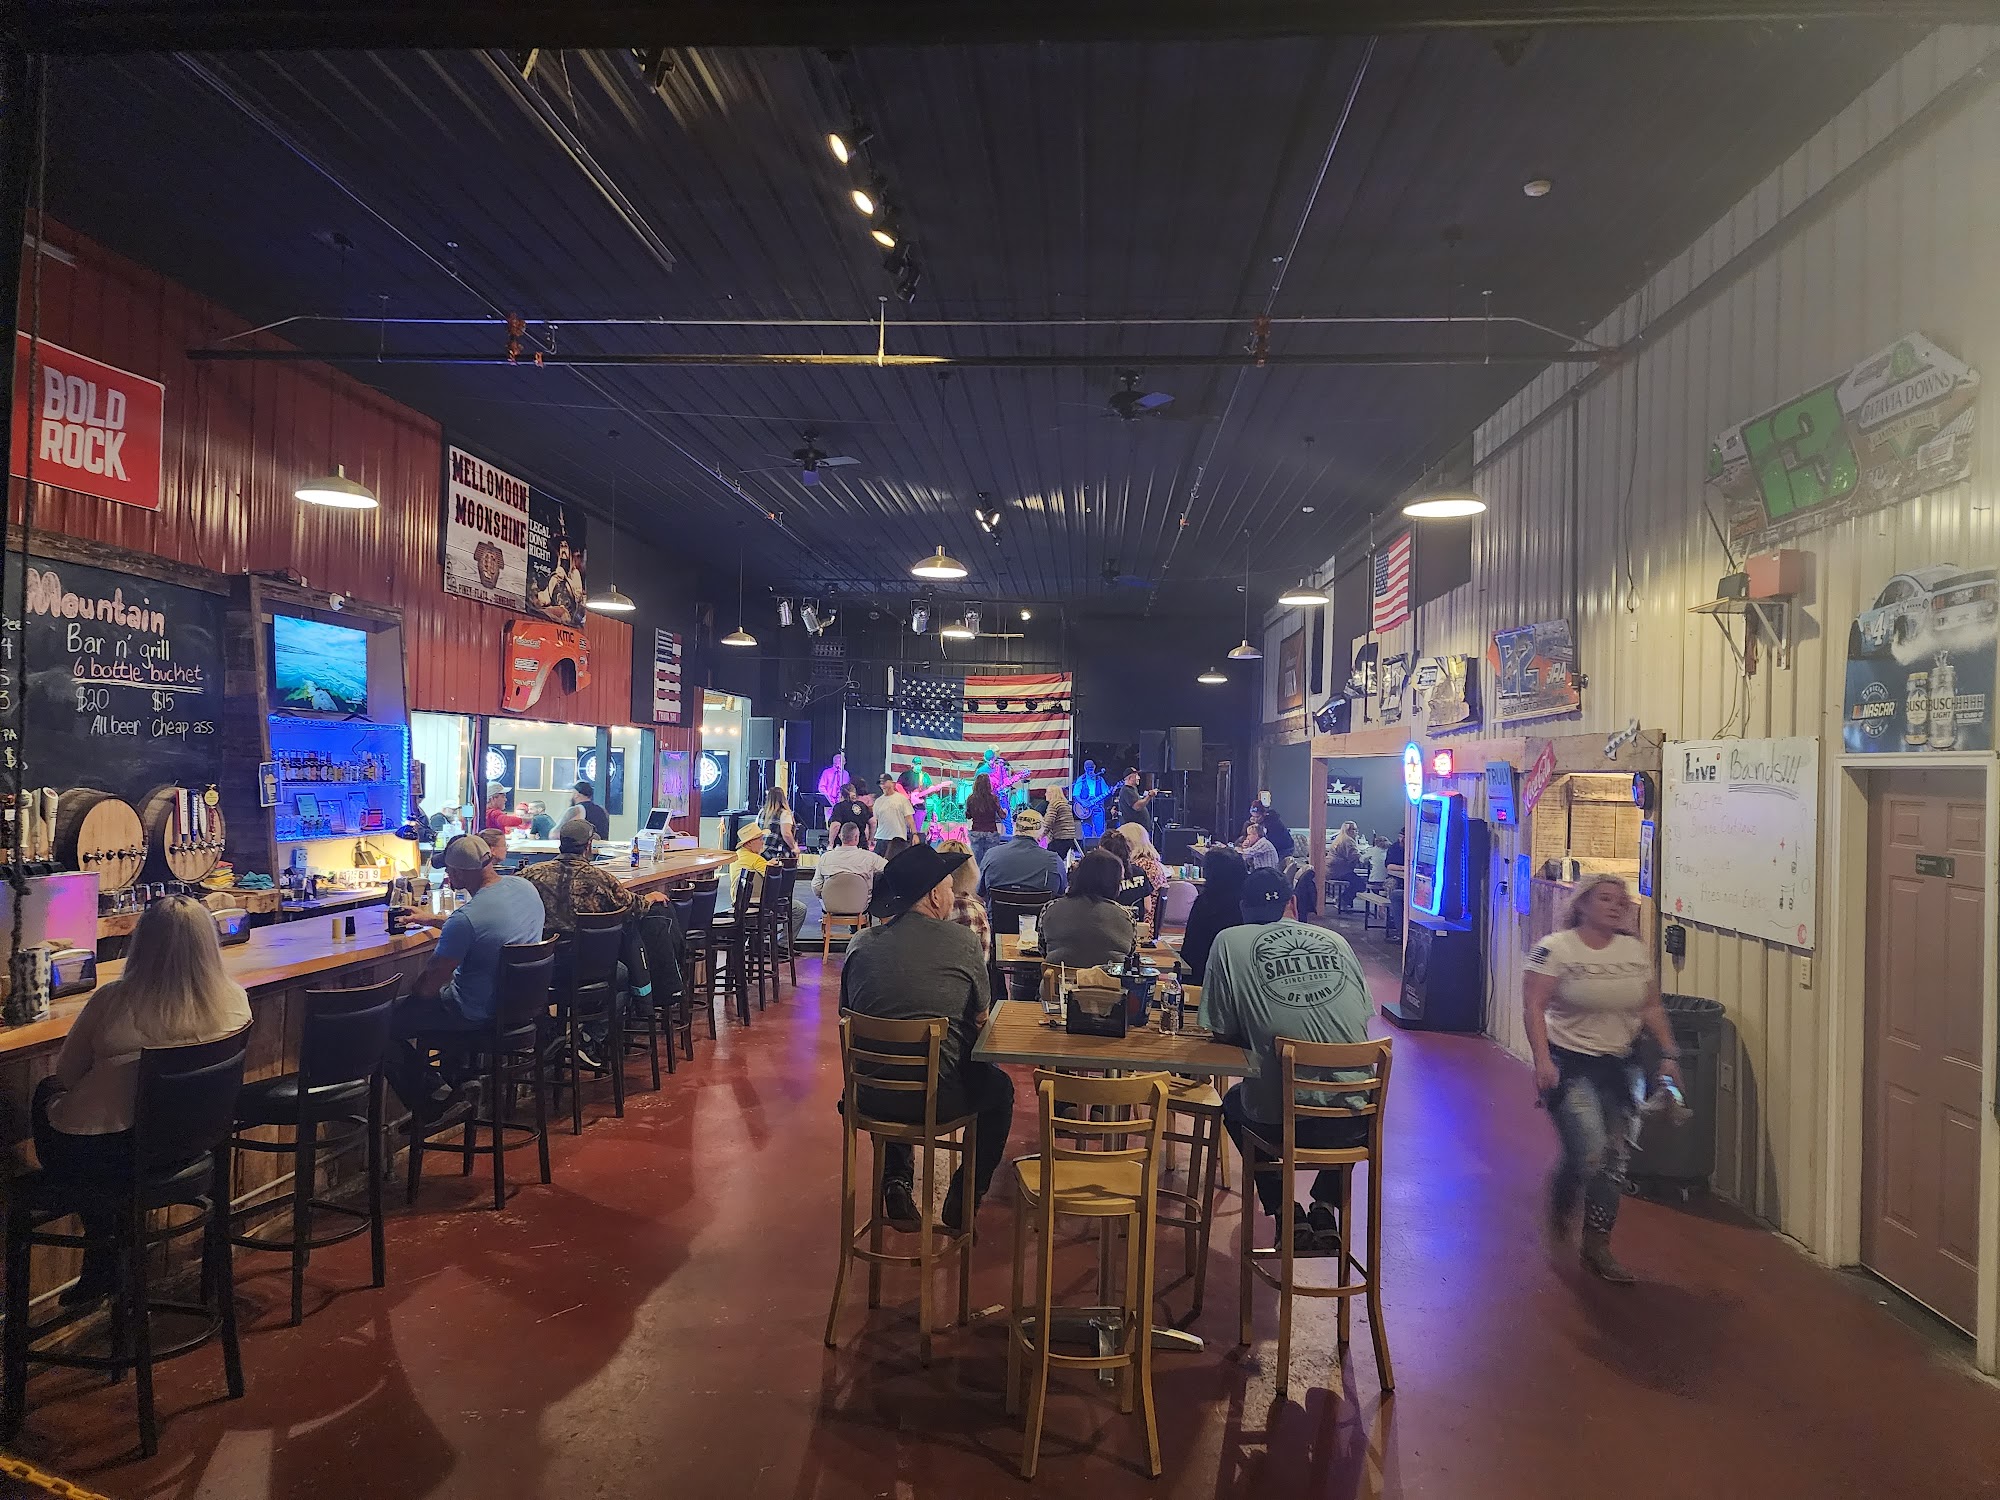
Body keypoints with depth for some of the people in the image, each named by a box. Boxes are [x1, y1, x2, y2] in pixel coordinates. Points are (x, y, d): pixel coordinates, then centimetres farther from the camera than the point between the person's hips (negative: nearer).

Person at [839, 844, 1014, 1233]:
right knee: (998, 1087, 28)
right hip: (939, 1099, -3)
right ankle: (962, 1205, 29)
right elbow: (980, 1020, 1)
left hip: (871, 1097, 4)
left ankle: (896, 1182, 30)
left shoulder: (861, 943, -1)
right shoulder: (963, 941, -10)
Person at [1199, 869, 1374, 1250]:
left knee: (1233, 1104, 33)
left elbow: (1221, 1031, 3)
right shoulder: (1336, 941, 7)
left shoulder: (1230, 942, -1)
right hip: (1356, 1124, 2)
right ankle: (1325, 1204, 26)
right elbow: (1365, 1016, 15)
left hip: (1282, 1125, -2)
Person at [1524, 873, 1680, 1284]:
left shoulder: (1636, 951, 6)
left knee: (1615, 1157, 6)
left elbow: (1652, 1008, 13)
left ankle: (1597, 1246, 19)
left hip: (1620, 1065, 6)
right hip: (1569, 1062, -5)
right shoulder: (1555, 948, -10)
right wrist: (1542, 1060, -23)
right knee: (1589, 1150, -14)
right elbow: (1533, 1007, -15)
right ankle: (1560, 1203, 19)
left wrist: (1668, 1054, 5)